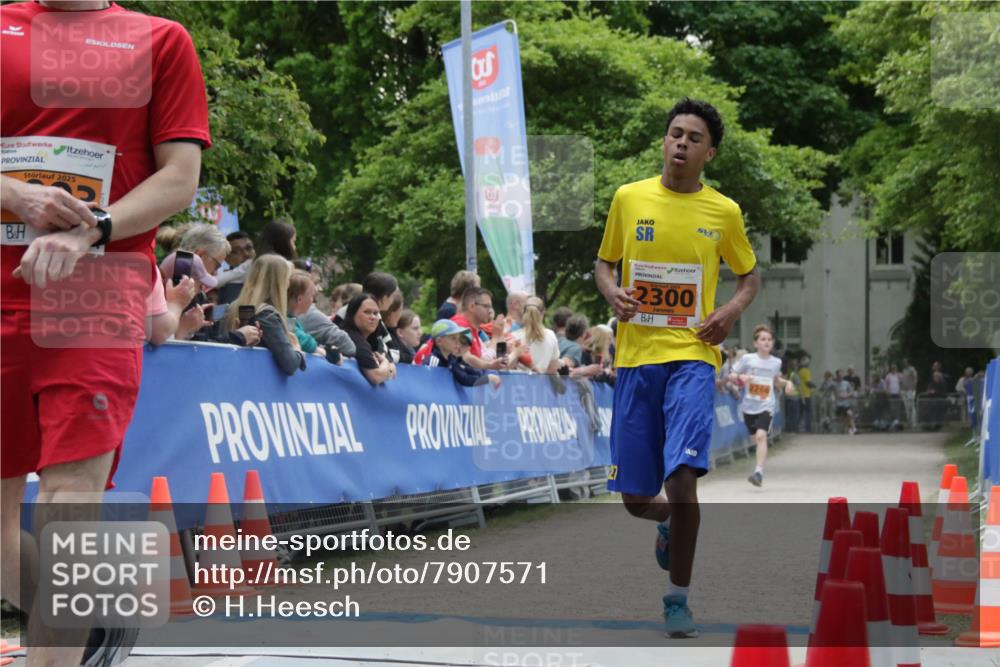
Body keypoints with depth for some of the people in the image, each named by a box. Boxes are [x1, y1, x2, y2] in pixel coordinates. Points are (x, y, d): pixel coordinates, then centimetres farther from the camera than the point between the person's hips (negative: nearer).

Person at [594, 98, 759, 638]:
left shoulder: (723, 212, 3)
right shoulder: (629, 198, 5)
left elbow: (749, 275, 17)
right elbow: (604, 263, 16)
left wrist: (733, 309, -4)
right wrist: (612, 292, -7)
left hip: (691, 355, -2)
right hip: (635, 355, 2)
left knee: (682, 476, -19)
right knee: (634, 498, 4)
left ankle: (678, 598, -2)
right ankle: (669, 524, 42)